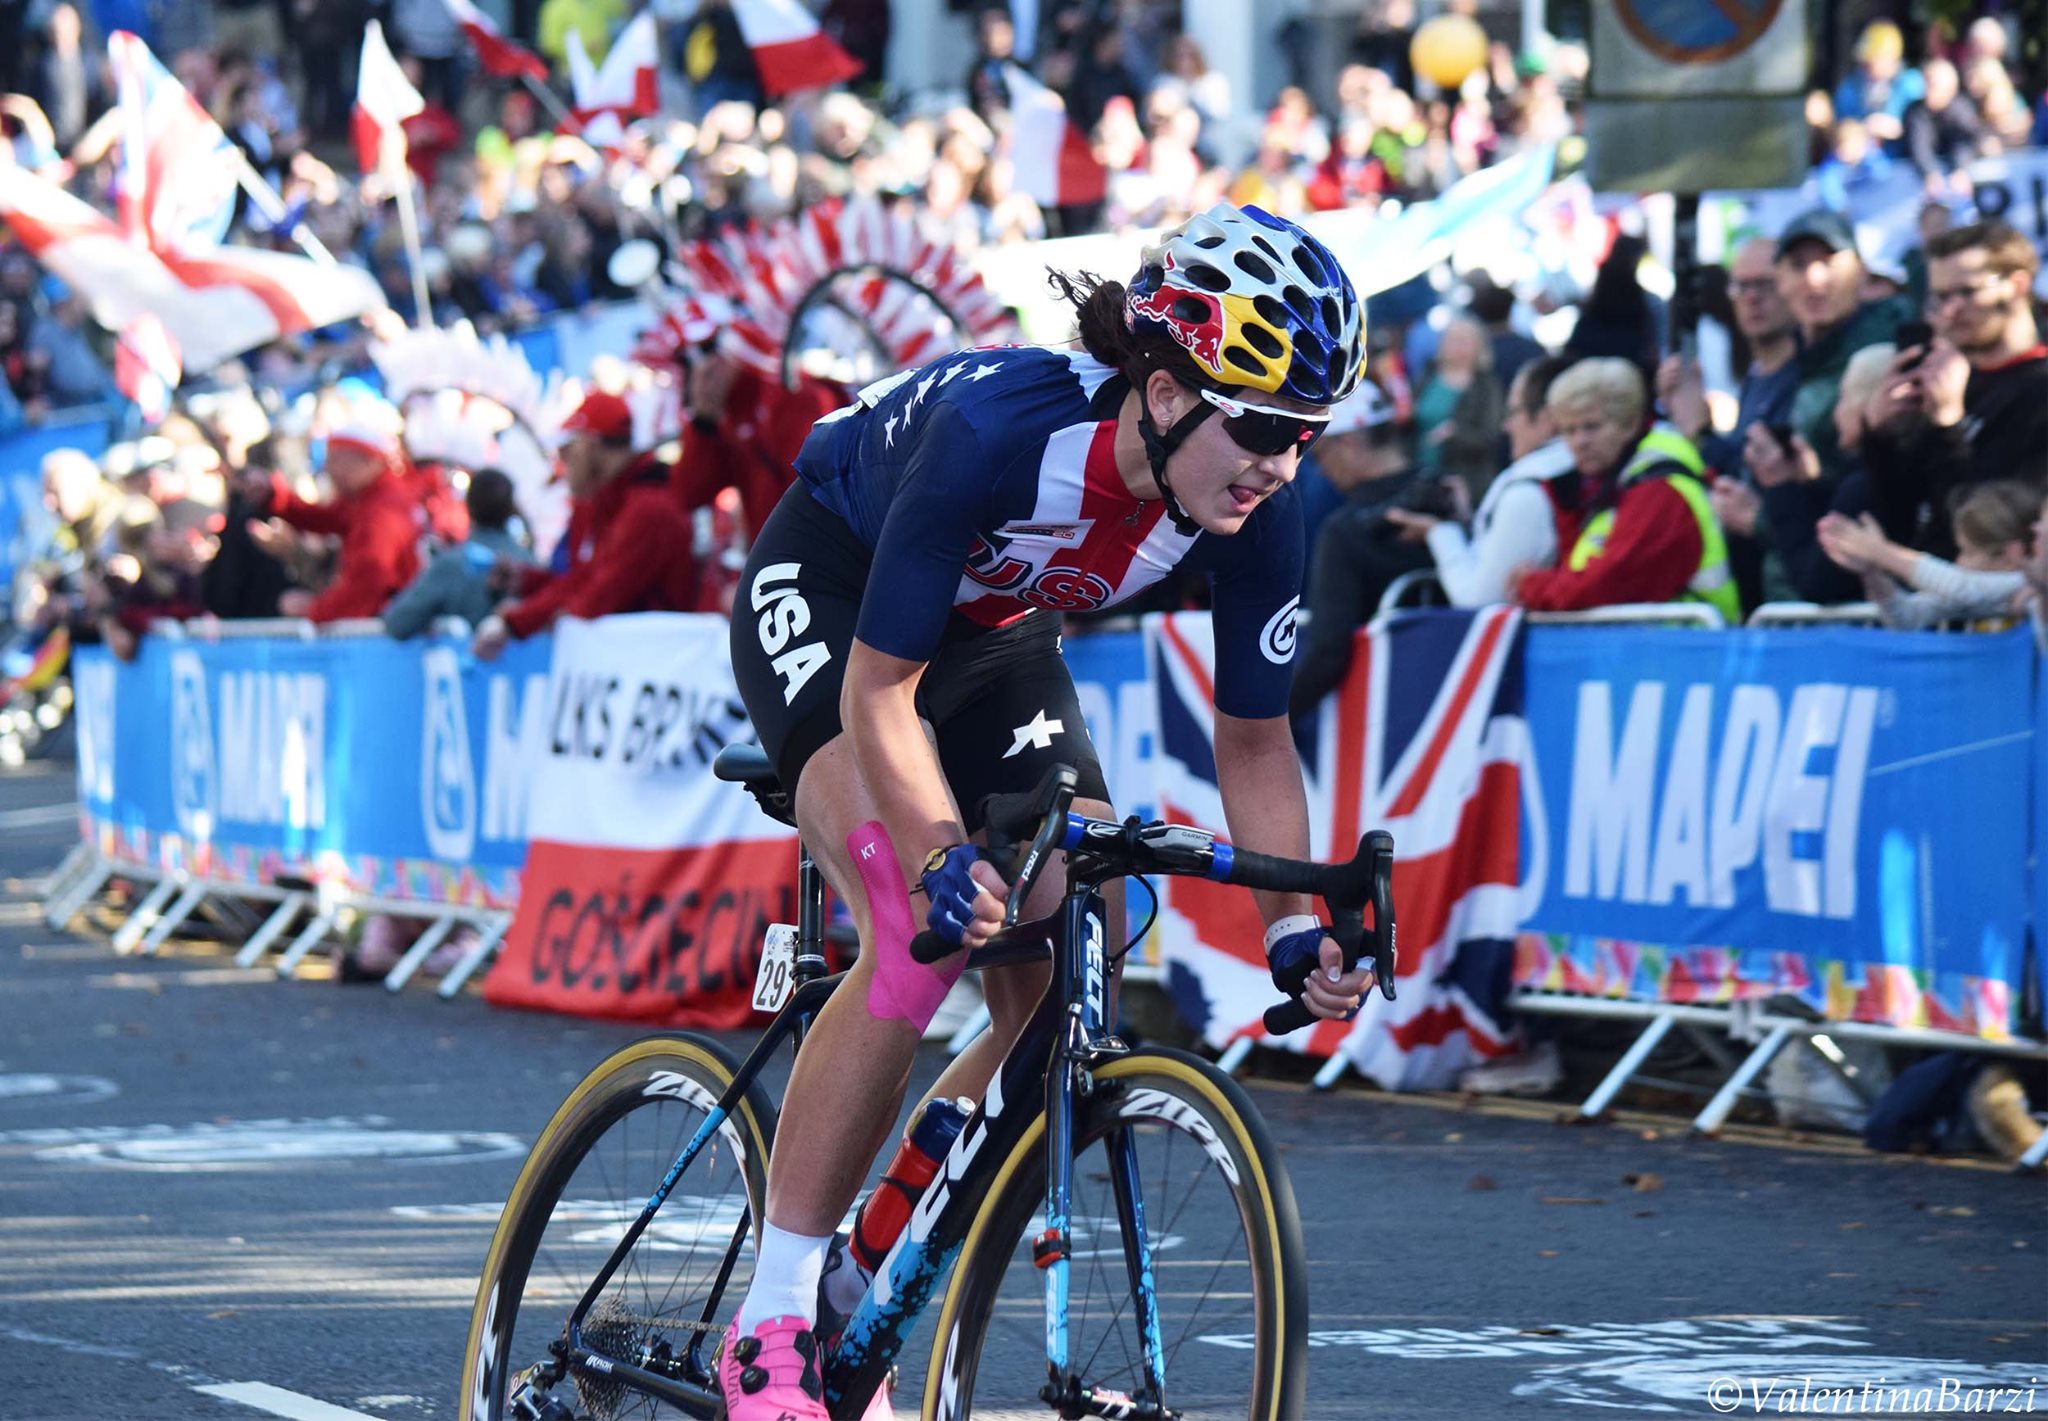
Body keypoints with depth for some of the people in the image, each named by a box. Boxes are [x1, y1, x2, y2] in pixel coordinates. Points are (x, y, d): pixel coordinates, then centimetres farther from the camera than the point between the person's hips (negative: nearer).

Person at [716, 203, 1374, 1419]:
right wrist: (941, 857, -47)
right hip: (831, 594, -6)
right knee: (924, 932, -27)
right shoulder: (996, 428, -39)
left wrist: (1295, 925, -22)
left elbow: (1253, 739, -10)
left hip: (995, 632, 6)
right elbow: (880, 688, -33)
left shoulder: (1259, 515, -24)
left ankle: (859, 1305, 6)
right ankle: (771, 1321, -20)